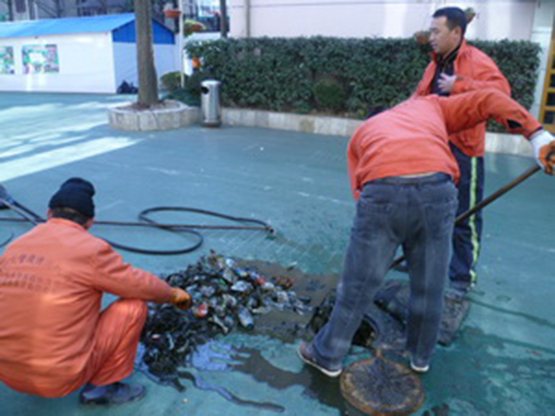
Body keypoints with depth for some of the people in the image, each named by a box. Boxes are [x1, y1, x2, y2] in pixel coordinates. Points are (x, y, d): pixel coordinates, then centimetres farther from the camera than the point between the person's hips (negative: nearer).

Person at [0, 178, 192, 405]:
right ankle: (102, 386, 8)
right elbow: (144, 285, -6)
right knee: (134, 305, 1)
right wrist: (174, 294, 16)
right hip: (61, 379, -7)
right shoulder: (90, 249, -15)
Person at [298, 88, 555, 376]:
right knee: (429, 285, 22)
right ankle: (421, 356, 44)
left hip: (382, 193, -1)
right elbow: (491, 100, 22)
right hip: (437, 189, 1)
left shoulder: (359, 137, 34)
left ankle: (328, 356, 34)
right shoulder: (430, 105, 36)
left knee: (358, 287, 15)